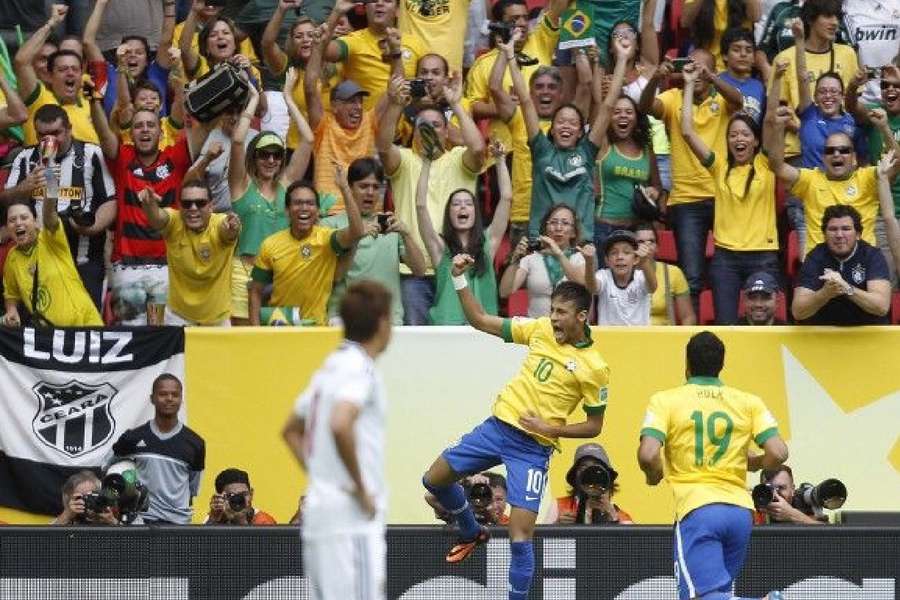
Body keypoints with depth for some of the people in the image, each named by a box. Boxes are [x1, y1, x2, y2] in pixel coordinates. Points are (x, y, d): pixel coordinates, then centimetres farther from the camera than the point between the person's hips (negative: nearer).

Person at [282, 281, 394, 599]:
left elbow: (291, 430, 29)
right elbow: (340, 425, -29)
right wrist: (360, 488, -20)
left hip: (319, 509, 9)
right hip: (351, 519, -9)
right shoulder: (360, 367, -11)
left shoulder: (331, 366, 17)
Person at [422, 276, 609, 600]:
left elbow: (594, 427, -4)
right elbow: (481, 321, 7)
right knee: (435, 479, 13)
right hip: (498, 425, 6)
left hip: (533, 448, -6)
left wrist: (550, 429, -17)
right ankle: (471, 533, 40)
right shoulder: (541, 329, 1)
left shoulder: (595, 368, -12)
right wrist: (460, 280, -5)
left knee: (520, 538, -13)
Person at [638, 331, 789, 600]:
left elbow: (647, 455, -9)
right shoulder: (749, 403, 11)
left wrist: (654, 476, 13)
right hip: (740, 509, 4)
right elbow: (778, 453, 1)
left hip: (697, 509, -4)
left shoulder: (665, 400, 4)